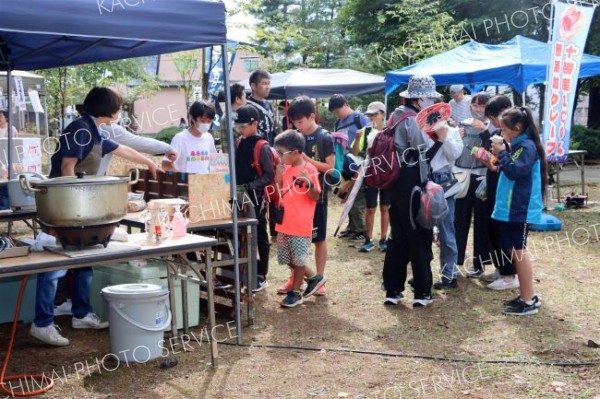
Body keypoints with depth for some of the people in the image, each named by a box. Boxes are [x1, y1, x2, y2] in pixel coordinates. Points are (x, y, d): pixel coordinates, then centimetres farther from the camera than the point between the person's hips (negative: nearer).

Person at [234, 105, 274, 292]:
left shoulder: (262, 147, -14)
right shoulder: (240, 143, 8)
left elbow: (269, 175, -15)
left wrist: (252, 187, -24)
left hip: (256, 198, -7)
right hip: (241, 197, 7)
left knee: (260, 236, 4)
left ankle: (261, 276, 13)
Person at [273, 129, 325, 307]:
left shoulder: (309, 169, -13)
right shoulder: (285, 169, 8)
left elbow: (315, 197, -14)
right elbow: (278, 194, 11)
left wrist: (308, 183, -31)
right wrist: (278, 176, -2)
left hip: (300, 225, -8)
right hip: (284, 223, 8)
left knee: (299, 260, 4)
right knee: (288, 259, 15)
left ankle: (295, 292, 18)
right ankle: (314, 277, 31)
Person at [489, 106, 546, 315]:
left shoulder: (527, 146, -15)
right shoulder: (517, 145, 15)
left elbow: (515, 171, -24)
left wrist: (502, 153, -15)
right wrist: (498, 163, 8)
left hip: (520, 209, -10)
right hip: (510, 208, 10)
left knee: (518, 252, -6)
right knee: (513, 252, 13)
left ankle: (529, 301, 1)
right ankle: (527, 295, 22)